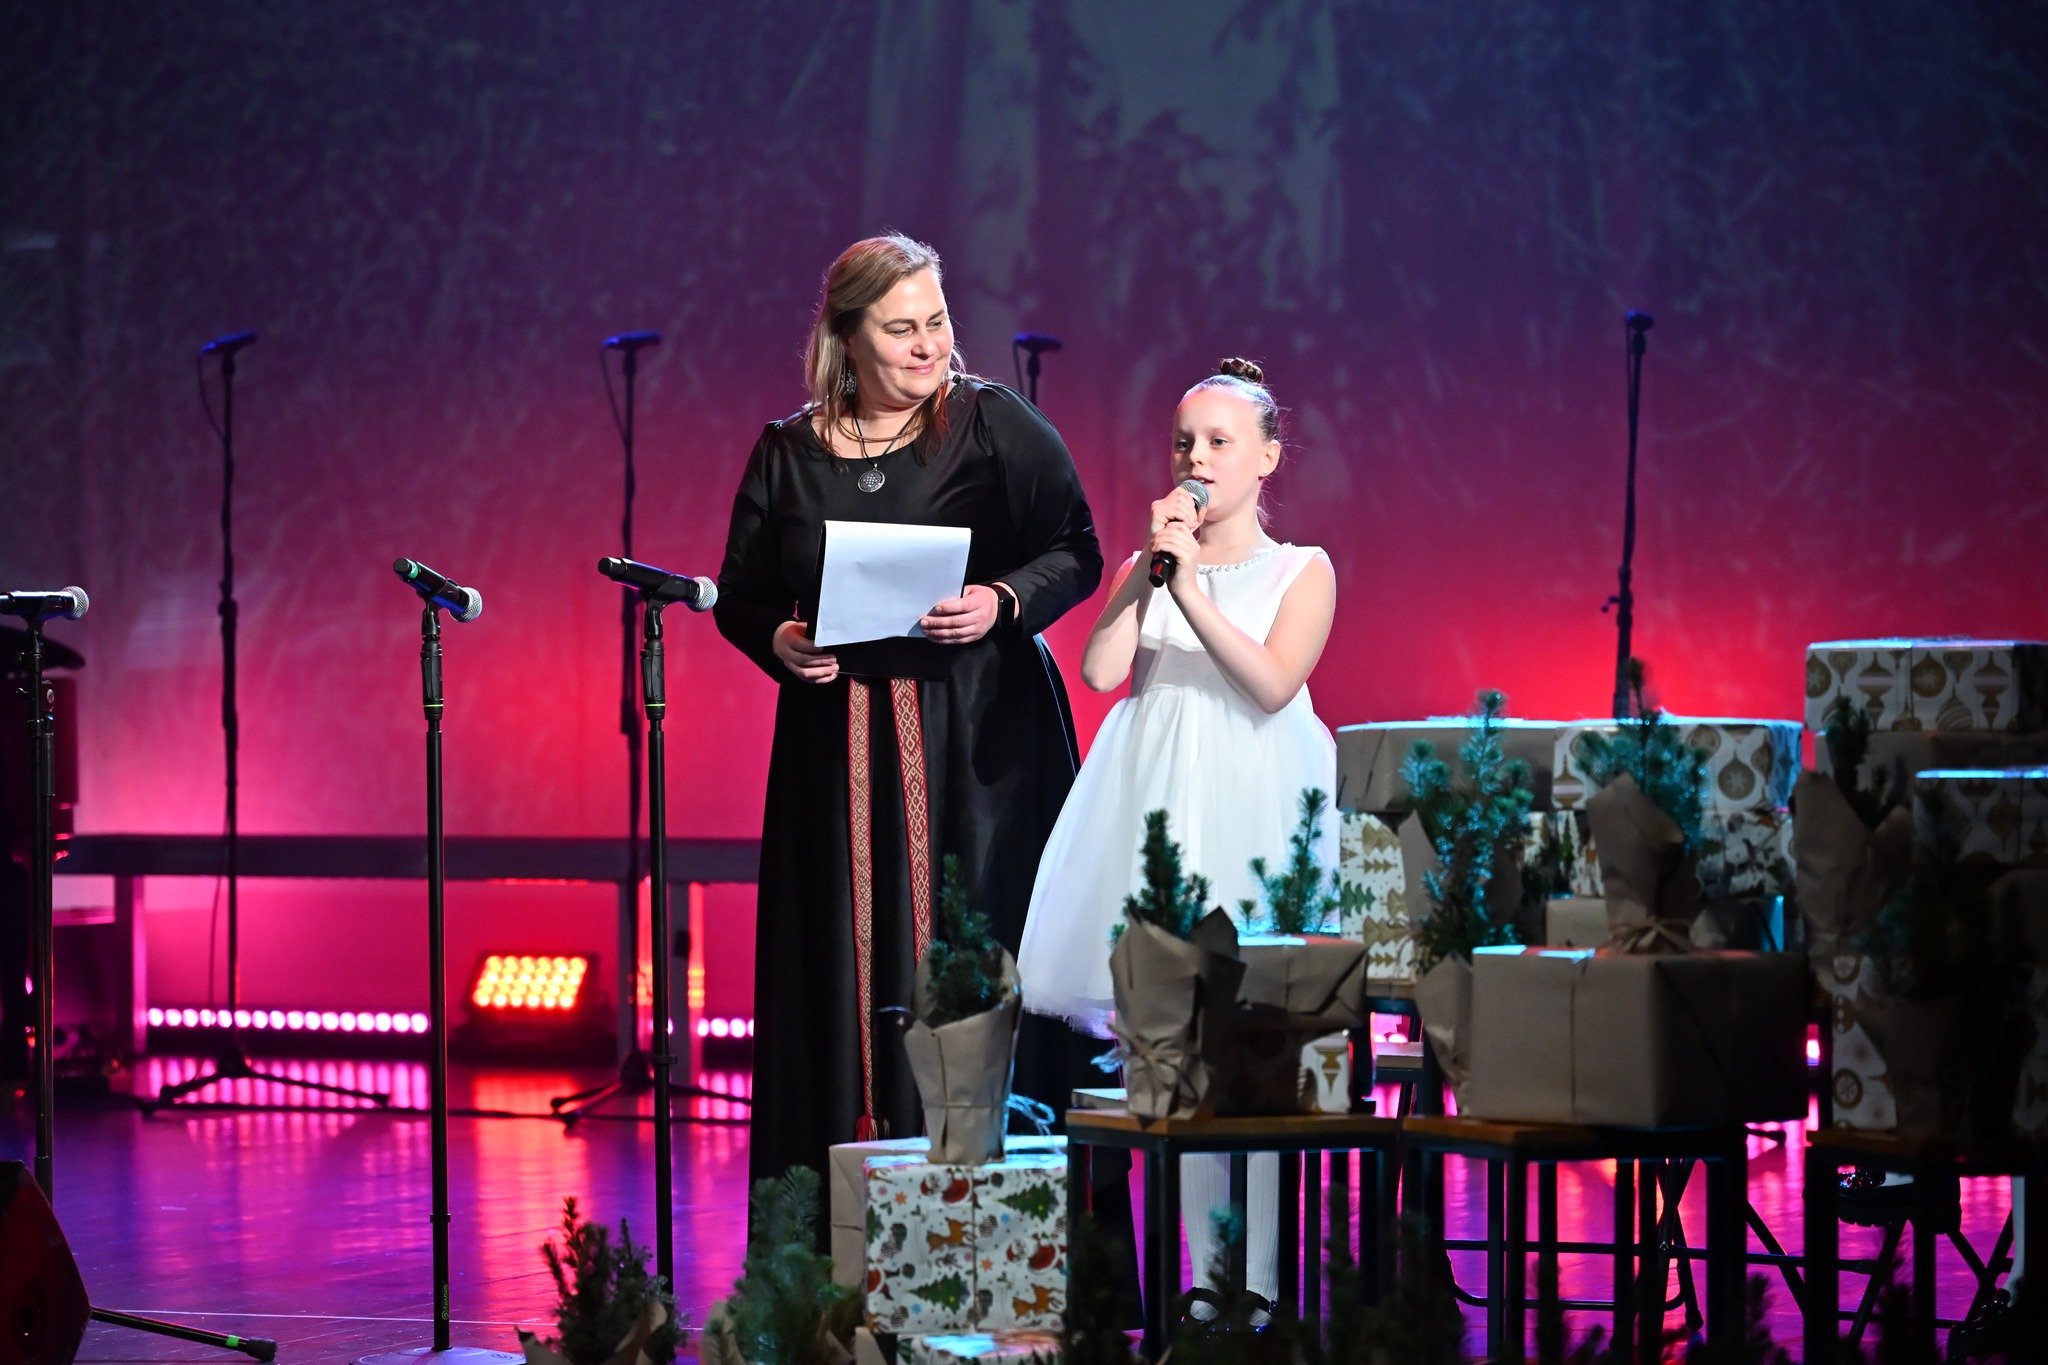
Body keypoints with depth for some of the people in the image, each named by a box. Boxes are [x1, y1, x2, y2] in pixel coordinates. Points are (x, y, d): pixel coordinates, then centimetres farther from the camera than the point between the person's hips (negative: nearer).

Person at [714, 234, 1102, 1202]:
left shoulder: (995, 426, 2)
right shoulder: (787, 455, 9)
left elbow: (1076, 552, 1)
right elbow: (740, 597, 13)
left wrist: (1003, 604, -16)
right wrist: (779, 641, -7)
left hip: (977, 746, -2)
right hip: (838, 749, 2)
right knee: (845, 961, 0)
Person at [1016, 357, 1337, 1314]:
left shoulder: (1302, 572, 8)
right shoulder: (1147, 567, 14)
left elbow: (1271, 682, -9)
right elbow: (1099, 670, -2)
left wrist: (1193, 590, -15)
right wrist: (1153, 568, -6)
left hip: (1252, 810, -2)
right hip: (1156, 806, 2)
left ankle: (1257, 1279, -6)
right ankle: (1198, 1270, 2)